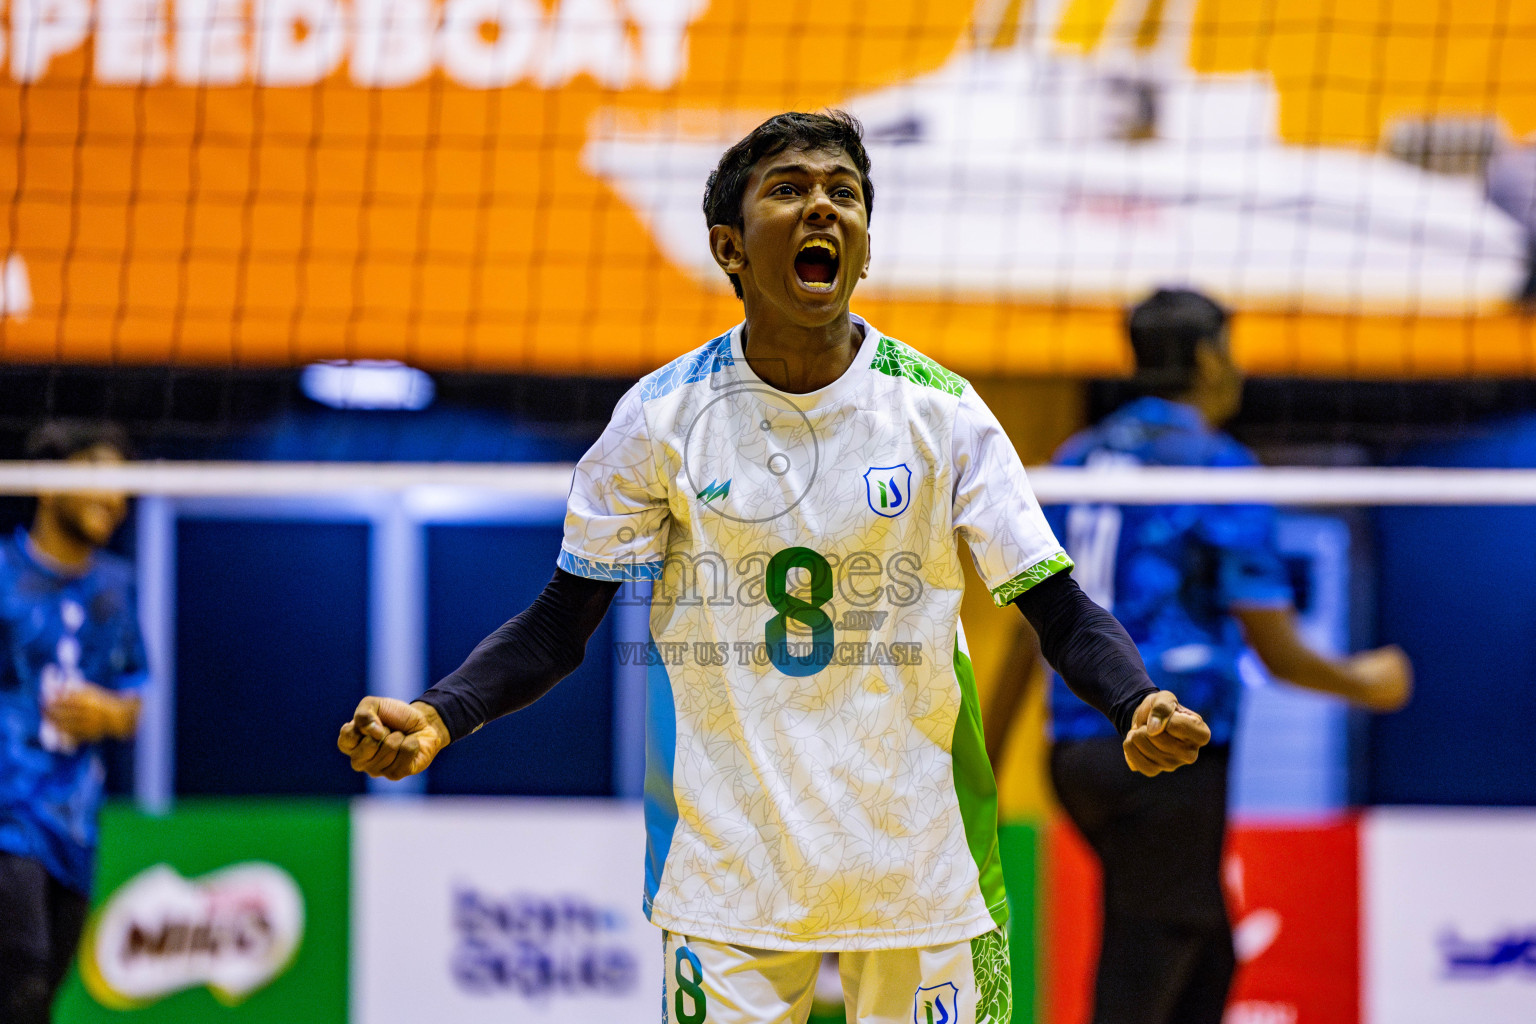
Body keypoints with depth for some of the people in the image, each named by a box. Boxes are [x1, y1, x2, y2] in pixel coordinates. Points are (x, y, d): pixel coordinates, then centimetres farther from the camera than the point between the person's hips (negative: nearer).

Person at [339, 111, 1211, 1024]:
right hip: (727, 871, 0)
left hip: (917, 859, 0)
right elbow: (562, 623, 3)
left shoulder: (940, 411, -2)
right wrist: (435, 719, -14)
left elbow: (1061, 611, -3)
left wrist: (1138, 705, -24)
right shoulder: (664, 417, -1)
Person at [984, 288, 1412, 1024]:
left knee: (1208, 958, 20)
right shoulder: (1217, 467, -8)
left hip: (1076, 747, 7)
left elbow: (1029, 636, 12)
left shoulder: (1077, 459, 11)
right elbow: (1278, 653, -7)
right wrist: (1366, 684, 12)